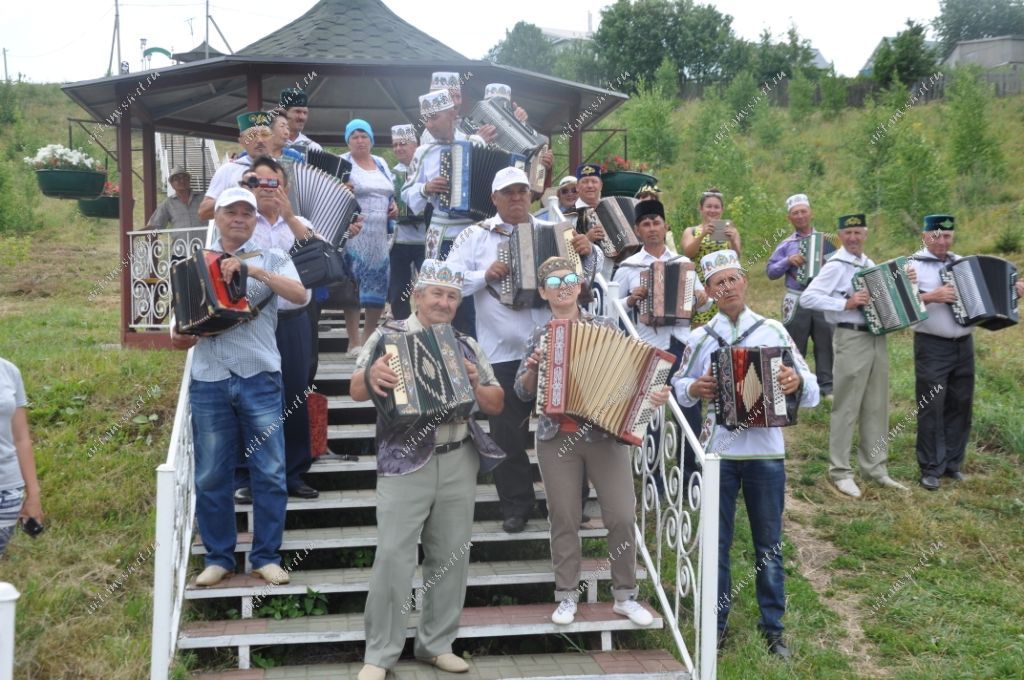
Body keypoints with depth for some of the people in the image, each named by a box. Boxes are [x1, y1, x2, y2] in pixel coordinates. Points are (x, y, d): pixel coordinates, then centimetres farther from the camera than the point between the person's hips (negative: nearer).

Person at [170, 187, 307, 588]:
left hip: (260, 379, -2)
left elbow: (300, 295, -13)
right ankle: (218, 557, 20)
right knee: (211, 476, 6)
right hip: (209, 382, 2)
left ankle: (266, 556, 14)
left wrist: (254, 269, -22)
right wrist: (180, 337, -10)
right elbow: (184, 320, 13)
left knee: (270, 473, 1)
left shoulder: (271, 258, 6)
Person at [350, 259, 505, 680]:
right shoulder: (388, 336, 4)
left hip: (459, 462, 4)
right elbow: (357, 391, -4)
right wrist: (371, 376, -27)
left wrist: (475, 384, -7)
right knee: (393, 555, -7)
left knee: (451, 555, 8)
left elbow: (497, 404, 13)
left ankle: (437, 644, 22)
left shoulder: (466, 345, 14)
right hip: (405, 460, -4)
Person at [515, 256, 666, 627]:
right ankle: (567, 597, 18)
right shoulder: (539, 336, 8)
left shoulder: (604, 326, 5)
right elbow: (522, 391, 10)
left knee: (623, 517, -2)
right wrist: (534, 366, -8)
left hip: (606, 435, 0)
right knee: (564, 520, 5)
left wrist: (654, 392, -13)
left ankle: (625, 596, 14)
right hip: (556, 439, 1)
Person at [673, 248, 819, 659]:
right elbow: (678, 386, 8)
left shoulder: (773, 331, 1)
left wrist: (798, 382, -23)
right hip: (717, 452, 0)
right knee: (716, 543, 9)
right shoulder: (701, 338, 3)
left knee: (769, 545, 9)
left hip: (766, 452, 0)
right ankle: (716, 624, 22)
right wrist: (694, 389, -13)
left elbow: (810, 387, -1)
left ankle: (773, 628, 22)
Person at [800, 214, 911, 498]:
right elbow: (807, 297, -20)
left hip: (877, 337, 8)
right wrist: (845, 304, -23)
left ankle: (874, 467, 21)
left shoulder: (870, 264, 14)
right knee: (847, 408, -3)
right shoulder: (836, 266, -9)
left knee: (877, 406, 11)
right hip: (851, 339, -8)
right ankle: (840, 472, 5)